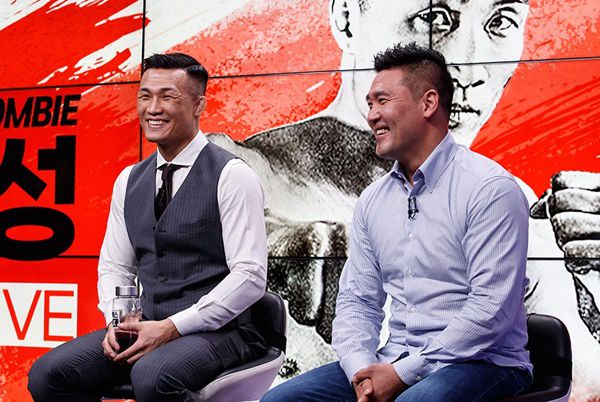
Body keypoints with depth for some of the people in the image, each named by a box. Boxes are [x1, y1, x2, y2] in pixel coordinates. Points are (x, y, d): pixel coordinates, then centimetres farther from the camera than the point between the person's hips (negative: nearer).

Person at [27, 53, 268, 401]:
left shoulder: (231, 176, -7)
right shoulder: (129, 181, 13)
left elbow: (250, 276, -13)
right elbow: (114, 266, 17)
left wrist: (172, 328, -18)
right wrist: (117, 322, -5)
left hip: (216, 331, -6)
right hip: (147, 328, 6)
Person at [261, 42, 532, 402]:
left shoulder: (490, 189, -10)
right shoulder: (372, 201, 12)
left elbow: (491, 308, -17)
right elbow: (357, 302, 11)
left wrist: (403, 373, -17)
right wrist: (362, 371, -9)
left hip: (482, 362, -6)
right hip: (393, 363, 6)